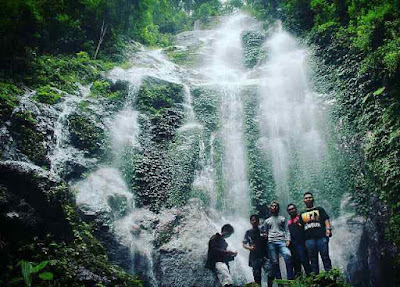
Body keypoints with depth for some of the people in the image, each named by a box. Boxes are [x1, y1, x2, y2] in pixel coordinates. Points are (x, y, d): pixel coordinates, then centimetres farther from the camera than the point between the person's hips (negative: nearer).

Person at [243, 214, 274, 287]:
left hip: (265, 255, -1)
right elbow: (244, 244, 9)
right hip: (254, 257, 1)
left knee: (270, 274, -14)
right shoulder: (248, 232, 11)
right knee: (257, 277, 3)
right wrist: (249, 247, -9)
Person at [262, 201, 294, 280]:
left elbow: (287, 230, 11)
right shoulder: (267, 221, 22)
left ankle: (290, 278, -19)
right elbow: (265, 233, 25)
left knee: (288, 255, -26)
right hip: (271, 242, 2)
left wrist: (288, 240, -3)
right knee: (275, 262, -4)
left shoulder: (283, 219, 19)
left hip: (281, 241, -2)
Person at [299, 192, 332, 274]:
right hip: (309, 239, 2)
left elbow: (326, 219, 8)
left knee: (325, 257, -8)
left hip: (321, 236, -2)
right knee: (313, 260, 2)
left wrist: (328, 229, -7)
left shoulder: (319, 209, 18)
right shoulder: (302, 214, 24)